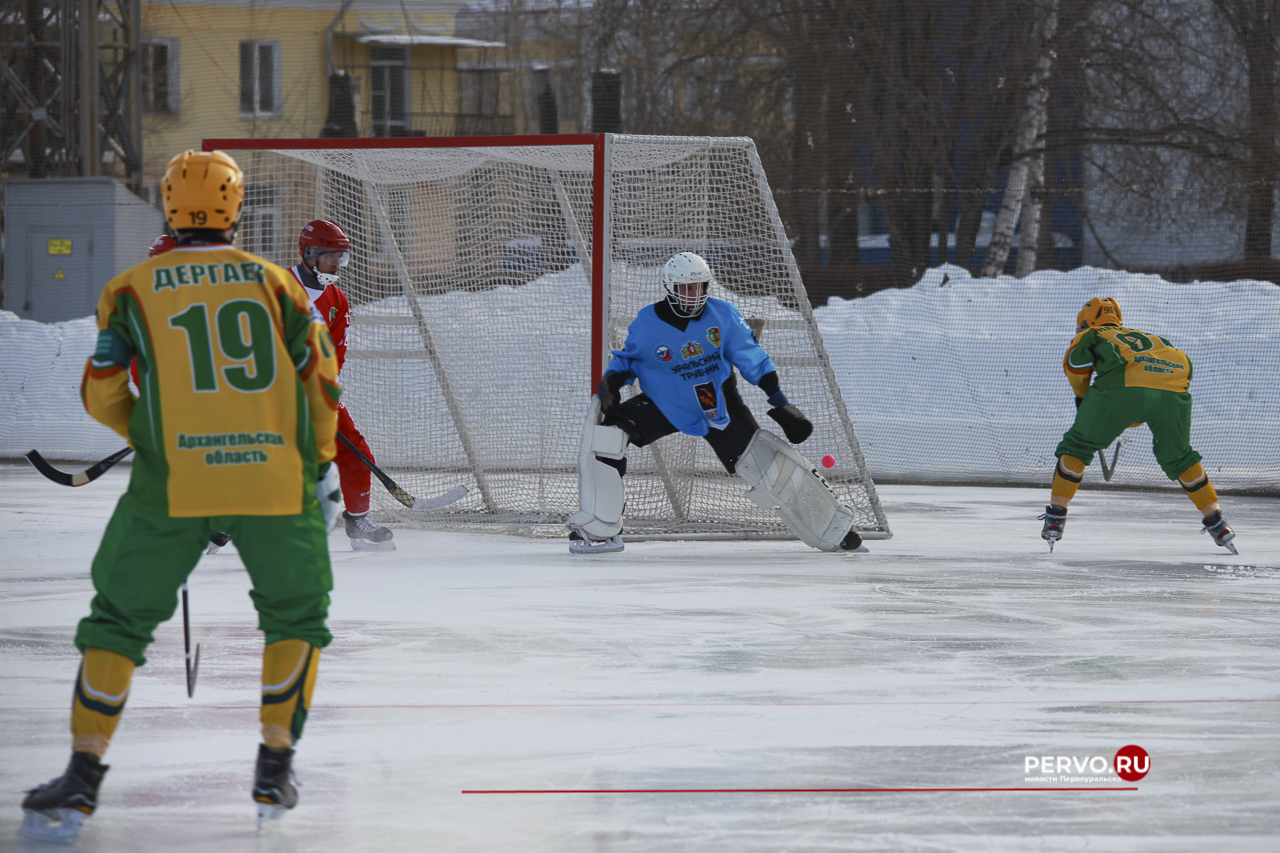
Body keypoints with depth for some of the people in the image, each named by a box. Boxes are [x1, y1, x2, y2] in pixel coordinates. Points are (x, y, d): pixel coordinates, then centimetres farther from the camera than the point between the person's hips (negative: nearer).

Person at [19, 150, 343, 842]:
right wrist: (320, 465, 21)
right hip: (274, 475, 1)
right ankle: (275, 773, 17)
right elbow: (319, 377, 10)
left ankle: (82, 780, 4)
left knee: (120, 619, 12)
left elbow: (101, 394, 5)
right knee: (296, 614, 22)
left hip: (172, 480, -1)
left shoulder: (134, 288, 8)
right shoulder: (273, 280, 12)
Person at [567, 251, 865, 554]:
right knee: (605, 427, -20)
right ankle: (599, 529, -15)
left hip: (717, 407, -1)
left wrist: (781, 404, -7)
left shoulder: (723, 315, -10)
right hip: (664, 405, 1)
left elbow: (752, 360, -4)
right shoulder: (647, 323, -11)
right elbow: (627, 360, 4)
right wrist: (609, 384, -17)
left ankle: (833, 527, 4)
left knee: (764, 461, -12)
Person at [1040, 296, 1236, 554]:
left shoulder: (1091, 335, 28)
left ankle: (1056, 518, 9)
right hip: (1173, 391, 4)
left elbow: (1075, 359, 5)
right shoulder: (1148, 337, 42)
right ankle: (1216, 521, 25)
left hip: (1122, 387, -4)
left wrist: (1082, 395, 21)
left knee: (1078, 445, 14)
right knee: (1177, 457, 27)